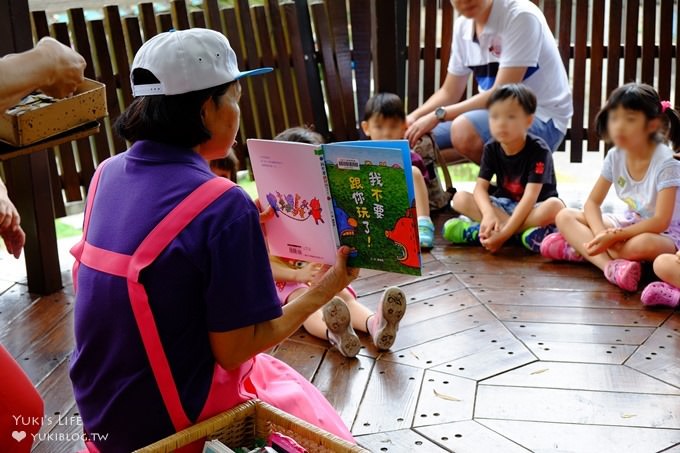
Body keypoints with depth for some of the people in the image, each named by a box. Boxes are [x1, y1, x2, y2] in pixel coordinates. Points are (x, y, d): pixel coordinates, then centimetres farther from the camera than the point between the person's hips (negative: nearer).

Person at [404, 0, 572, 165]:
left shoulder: (521, 16, -18)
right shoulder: (462, 26, 4)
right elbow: (449, 93, 11)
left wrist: (438, 115, -24)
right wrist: (413, 118, -6)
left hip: (541, 119, -7)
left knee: (465, 131, -34)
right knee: (417, 142, 0)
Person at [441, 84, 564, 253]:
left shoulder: (538, 150, -20)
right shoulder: (491, 149, -6)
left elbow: (530, 196, -28)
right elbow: (480, 187, -13)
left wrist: (504, 233, -39)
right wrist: (489, 213, -36)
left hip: (534, 209, -3)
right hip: (503, 206, 4)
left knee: (555, 206, -37)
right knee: (460, 198, -18)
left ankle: (479, 231, -35)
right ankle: (524, 231, -29)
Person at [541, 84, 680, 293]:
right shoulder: (615, 156, -6)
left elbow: (660, 221, -27)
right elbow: (592, 202, -4)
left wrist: (613, 236, -32)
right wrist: (601, 234, -25)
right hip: (631, 223, 7)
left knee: (643, 245, -44)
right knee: (565, 216, -11)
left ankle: (579, 249, -21)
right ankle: (610, 264, -33)